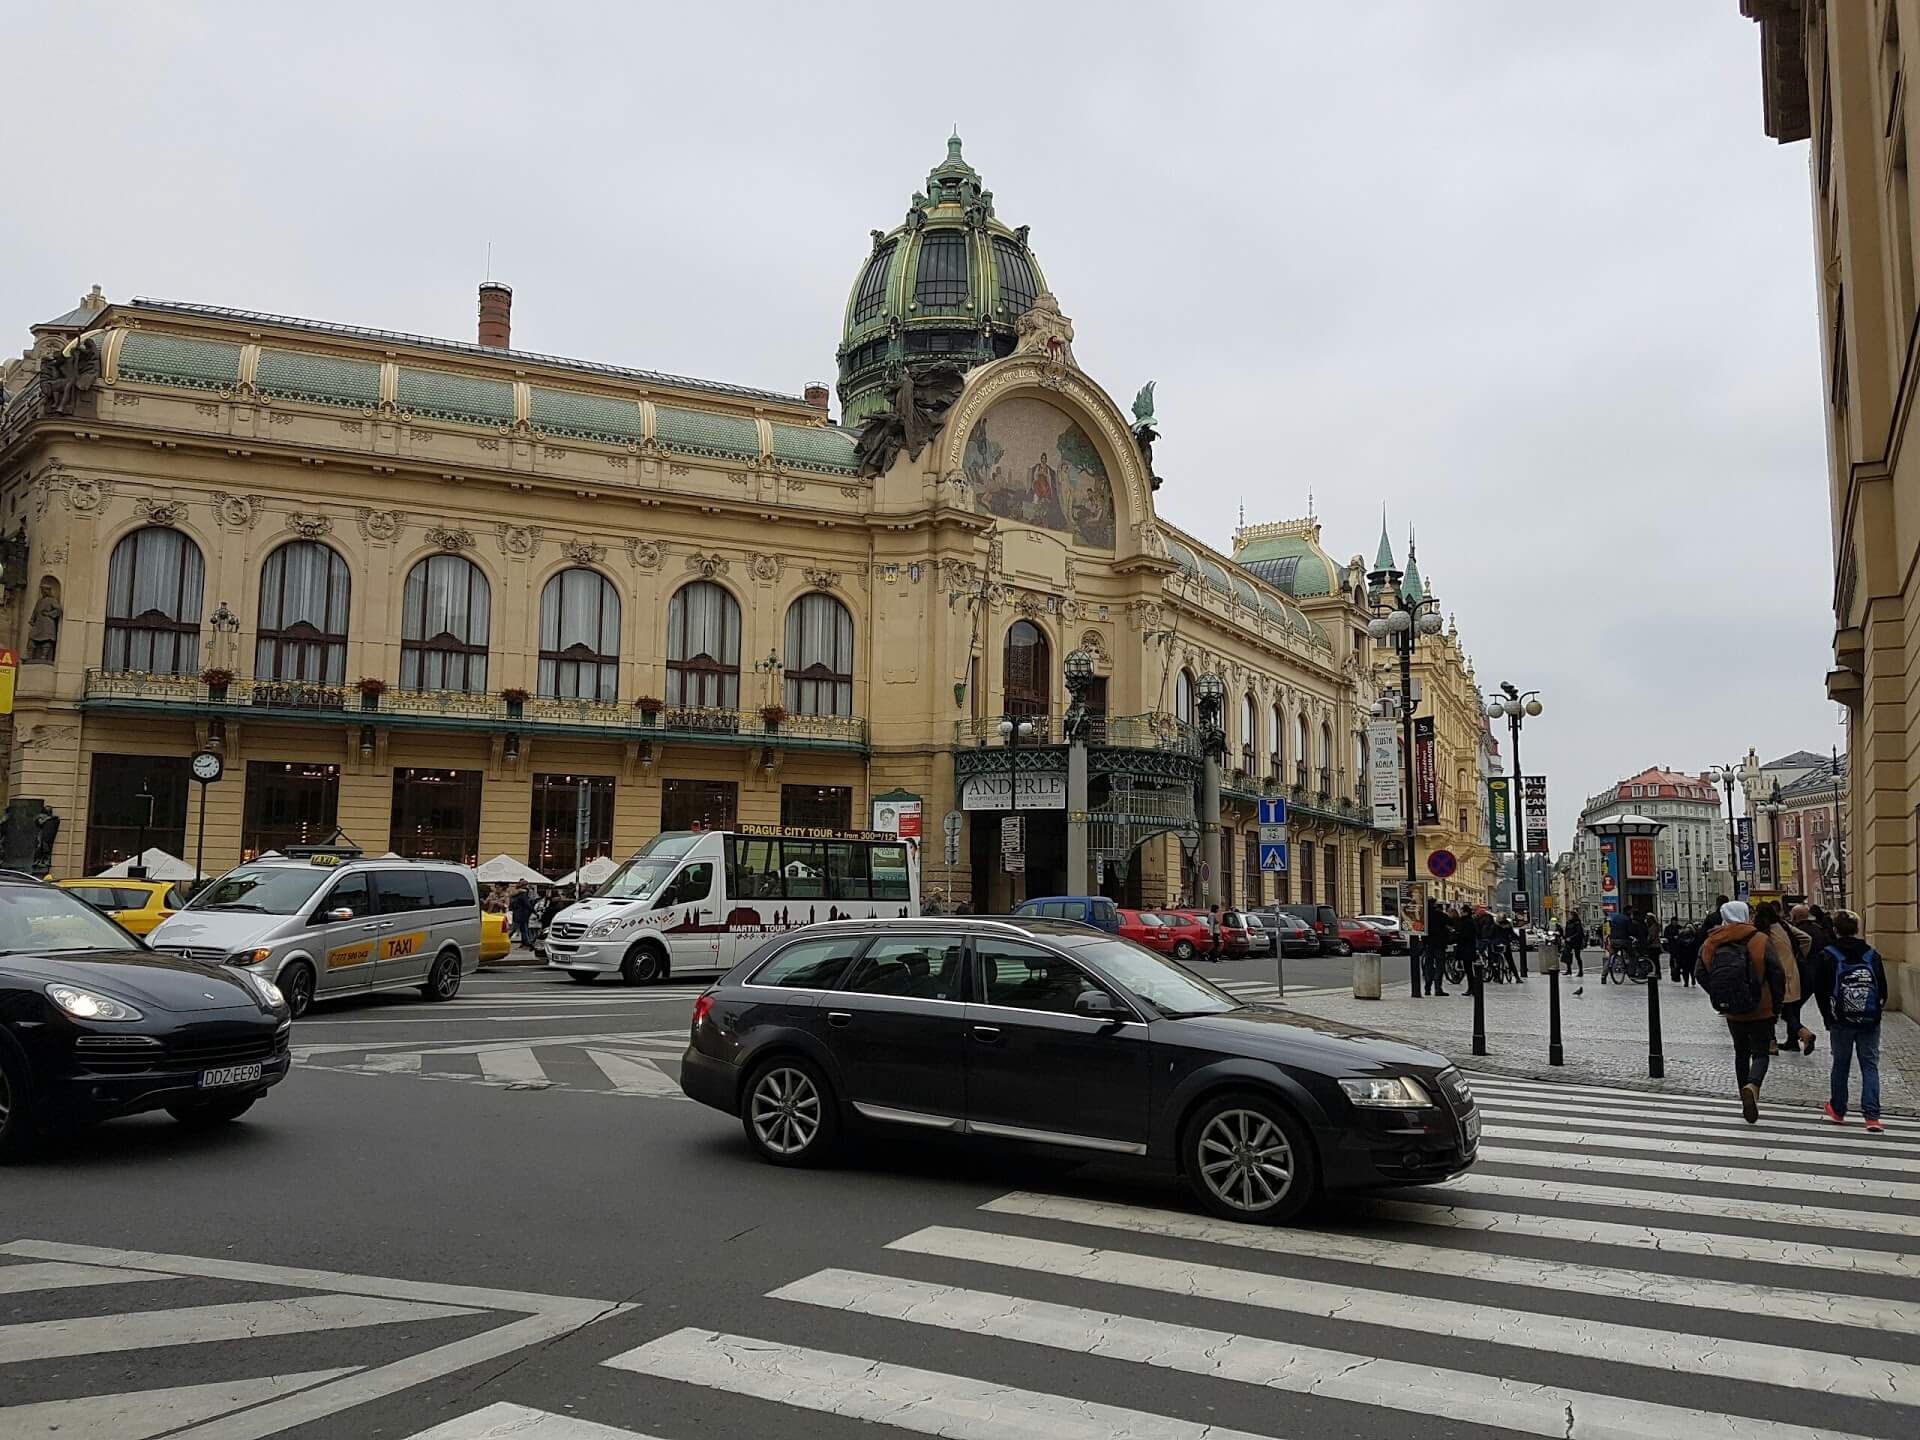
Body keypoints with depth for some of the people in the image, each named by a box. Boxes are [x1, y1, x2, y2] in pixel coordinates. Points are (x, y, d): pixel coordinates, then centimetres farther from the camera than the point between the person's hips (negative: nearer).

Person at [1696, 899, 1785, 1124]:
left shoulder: (1710, 944, -2)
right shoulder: (1760, 941, -11)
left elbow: (1700, 975, -2)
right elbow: (1777, 975, -11)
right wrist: (1776, 1005, 1)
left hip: (1732, 1013, 3)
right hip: (1761, 1011, -3)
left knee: (1741, 1053, 19)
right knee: (1760, 1053, 4)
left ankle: (1746, 1103, 21)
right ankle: (1752, 1086, -25)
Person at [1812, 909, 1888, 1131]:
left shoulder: (1827, 956, -6)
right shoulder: (1872, 955, -1)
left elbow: (1820, 991, -4)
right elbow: (1883, 989, 2)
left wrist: (1828, 1018, 7)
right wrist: (1876, 1011, 14)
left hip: (1841, 1022, -1)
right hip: (1870, 1022, 1)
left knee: (1840, 1064, 13)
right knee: (1870, 1066, 4)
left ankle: (1837, 1110, 23)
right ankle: (1872, 1116, -6)